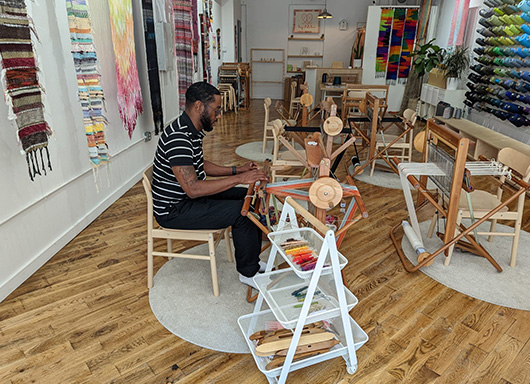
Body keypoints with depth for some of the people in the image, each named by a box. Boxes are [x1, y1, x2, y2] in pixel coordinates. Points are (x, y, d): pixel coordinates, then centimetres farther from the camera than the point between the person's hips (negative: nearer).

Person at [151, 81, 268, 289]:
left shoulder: (192, 131, 4)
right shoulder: (178, 138, -28)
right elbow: (193, 189, -34)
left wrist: (237, 169, 7)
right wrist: (239, 178, -30)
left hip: (189, 197, 10)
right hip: (174, 210, -10)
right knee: (242, 212, -20)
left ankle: (252, 259, 18)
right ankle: (248, 273, 0)